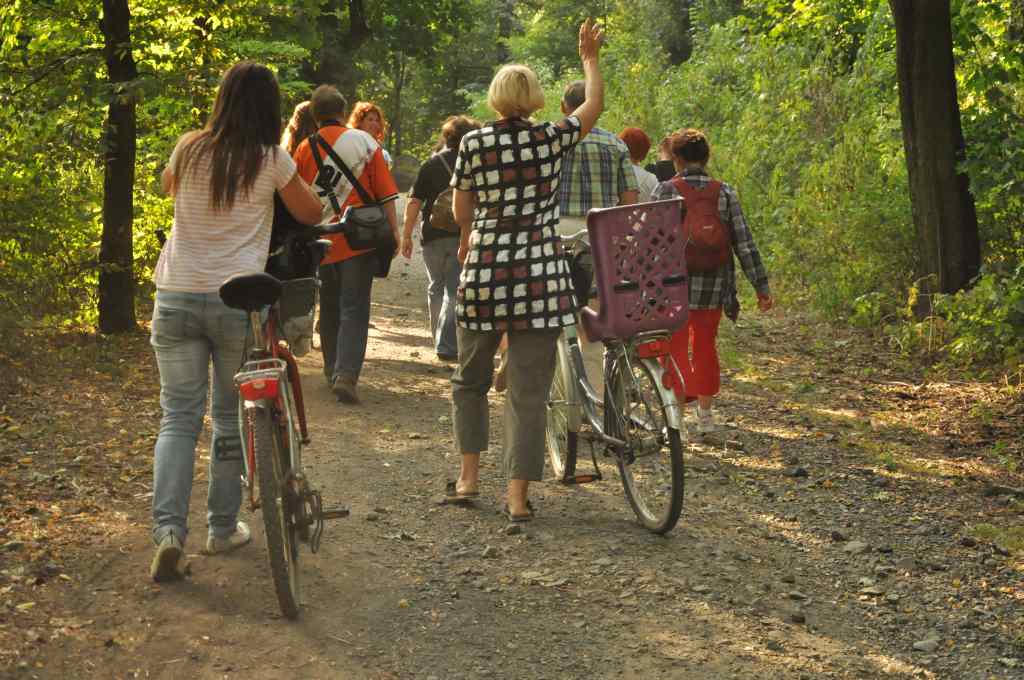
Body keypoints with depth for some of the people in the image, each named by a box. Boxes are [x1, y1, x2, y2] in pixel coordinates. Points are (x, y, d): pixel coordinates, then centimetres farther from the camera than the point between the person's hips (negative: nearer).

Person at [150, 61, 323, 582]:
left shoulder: (189, 150, 3)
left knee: (178, 416, 6)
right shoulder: (271, 160, -5)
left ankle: (169, 530, -10)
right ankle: (223, 527, 22)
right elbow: (311, 214, 11)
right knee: (231, 417, 14)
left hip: (176, 299, 2)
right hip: (238, 301, -2)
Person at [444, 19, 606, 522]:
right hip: (540, 278, 0)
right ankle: (518, 496, 2)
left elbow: (461, 212, 7)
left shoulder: (474, 143, -2)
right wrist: (590, 59, 33)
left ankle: (469, 477, 20)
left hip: (483, 273, 0)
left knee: (470, 378, 19)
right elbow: (595, 104, 18)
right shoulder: (553, 138, 0)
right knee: (529, 390, 3)